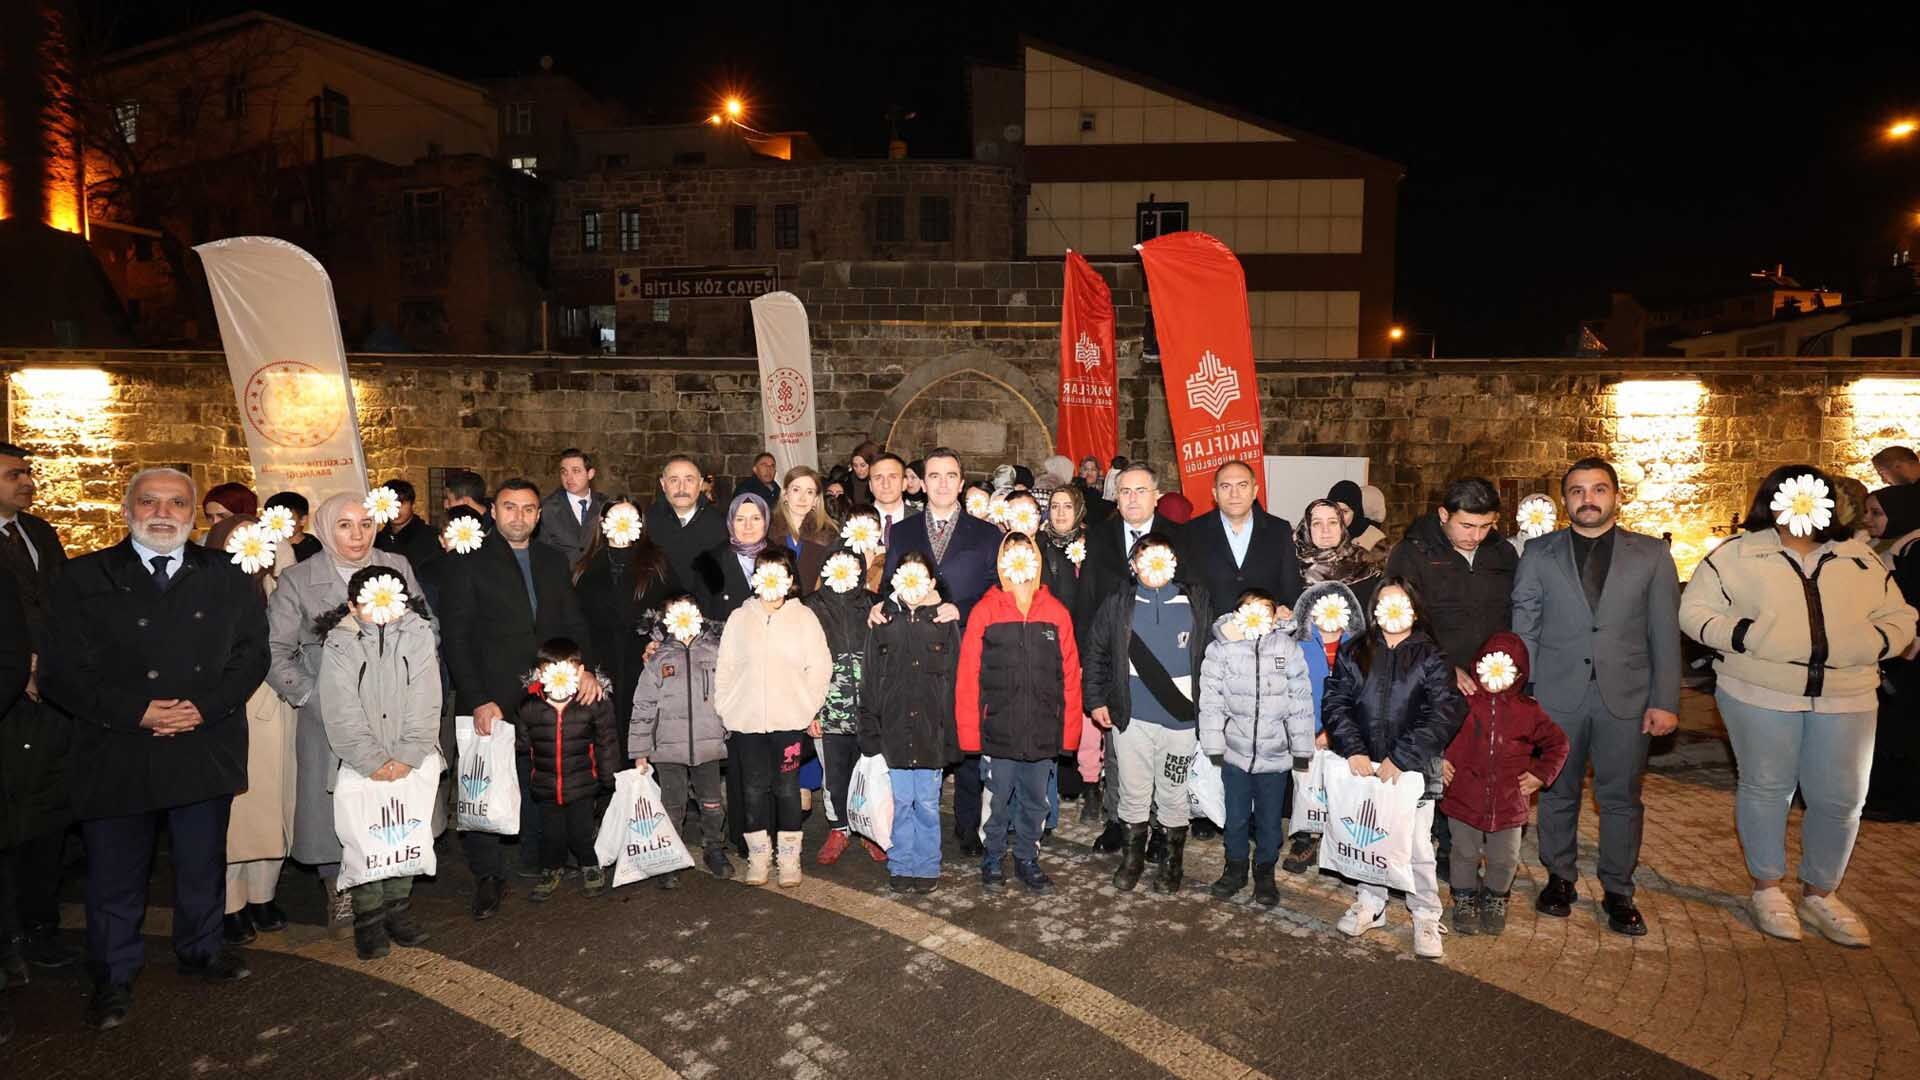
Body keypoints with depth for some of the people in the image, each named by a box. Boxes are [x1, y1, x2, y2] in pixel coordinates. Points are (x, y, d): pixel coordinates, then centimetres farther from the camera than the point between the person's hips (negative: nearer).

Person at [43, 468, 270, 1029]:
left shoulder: (226, 578, 5)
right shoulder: (85, 578, 0)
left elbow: (251, 655, 2)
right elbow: (63, 671, -6)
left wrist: (205, 707, -13)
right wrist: (136, 713, -17)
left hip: (206, 748, 2)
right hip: (116, 756, -1)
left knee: (203, 862, 16)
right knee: (116, 872, 10)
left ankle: (201, 951, 36)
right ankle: (113, 977, 28)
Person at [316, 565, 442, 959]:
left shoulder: (418, 634, -2)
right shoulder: (340, 643, -4)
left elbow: (425, 704, -5)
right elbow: (343, 714, -7)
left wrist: (406, 757, -12)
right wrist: (372, 762, -13)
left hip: (411, 761, 1)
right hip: (361, 763, -1)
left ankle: (399, 910, 20)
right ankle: (368, 919, 11)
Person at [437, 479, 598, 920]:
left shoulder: (553, 562, 13)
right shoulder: (466, 561, -2)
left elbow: (574, 625, 13)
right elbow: (456, 637, -7)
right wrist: (478, 700, -15)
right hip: (490, 701, -3)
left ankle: (536, 866, 23)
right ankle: (488, 877, 18)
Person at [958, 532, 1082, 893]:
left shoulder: (1056, 613, 3)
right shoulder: (984, 611, -4)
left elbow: (1070, 676, 3)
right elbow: (967, 677, -5)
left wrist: (1069, 731, -1)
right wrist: (969, 732, -9)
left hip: (1043, 734, 2)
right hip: (997, 732, -2)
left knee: (1035, 803, 14)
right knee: (997, 802, 10)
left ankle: (1027, 860, 33)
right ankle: (992, 861, 30)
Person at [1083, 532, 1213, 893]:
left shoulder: (1197, 604, 0)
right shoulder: (1118, 605, 1)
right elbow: (1095, 653, 9)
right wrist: (1096, 701, 6)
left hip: (1181, 719, -1)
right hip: (1132, 718, 1)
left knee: (1173, 795, 10)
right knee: (1133, 793, 11)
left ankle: (1173, 863, 28)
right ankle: (1133, 858, 29)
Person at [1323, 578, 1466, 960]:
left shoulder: (1431, 658, -1)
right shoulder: (1353, 653, 5)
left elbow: (1444, 714, -9)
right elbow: (1336, 703, 1)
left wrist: (1400, 759, -14)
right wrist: (1353, 751, -12)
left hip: (1412, 768, -2)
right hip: (1363, 766, 2)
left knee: (1416, 843, -1)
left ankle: (1426, 918, 15)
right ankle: (1370, 904, 29)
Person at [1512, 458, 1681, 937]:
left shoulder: (1651, 555, 4)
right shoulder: (1539, 553, 3)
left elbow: (1665, 634, 3)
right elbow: (1524, 628, 3)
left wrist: (1666, 701, -3)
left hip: (1626, 697, 0)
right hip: (1558, 695, 0)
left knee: (1621, 797, 9)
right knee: (1557, 792, 10)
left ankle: (1618, 891, 24)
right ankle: (1559, 878, 27)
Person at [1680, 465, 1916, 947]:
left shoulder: (1859, 558, 13)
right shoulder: (1737, 553, 1)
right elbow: (1694, 611, -1)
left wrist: (1872, 644, -7)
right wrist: (1746, 637, -15)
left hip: (1846, 697, 4)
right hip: (1759, 692, -3)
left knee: (1840, 799, 7)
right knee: (1766, 789, 8)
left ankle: (1819, 894, 26)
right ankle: (1767, 890, 24)